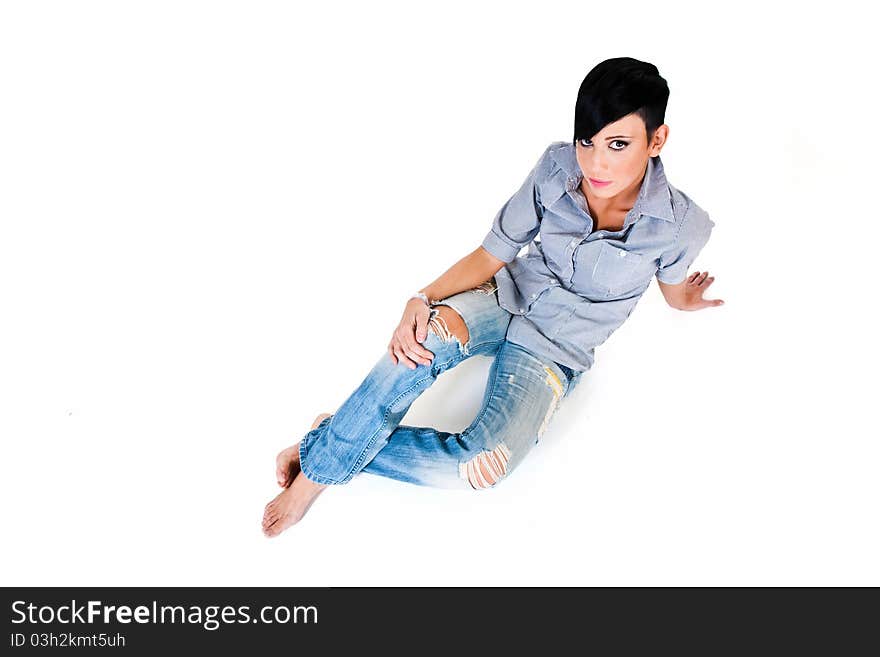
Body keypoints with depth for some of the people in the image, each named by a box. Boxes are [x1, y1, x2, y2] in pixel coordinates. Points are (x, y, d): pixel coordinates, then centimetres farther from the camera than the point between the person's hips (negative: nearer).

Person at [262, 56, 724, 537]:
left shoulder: (679, 224, -17)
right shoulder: (556, 167, -13)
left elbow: (675, 294, 7)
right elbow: (490, 255, -6)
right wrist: (422, 299, -23)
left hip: (553, 352, -1)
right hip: (507, 297, 1)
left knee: (481, 467, -31)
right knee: (428, 338, -37)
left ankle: (334, 440, -12)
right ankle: (314, 472, -20)